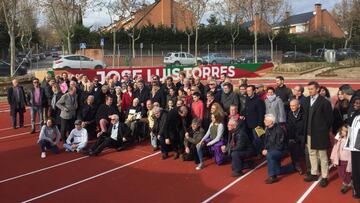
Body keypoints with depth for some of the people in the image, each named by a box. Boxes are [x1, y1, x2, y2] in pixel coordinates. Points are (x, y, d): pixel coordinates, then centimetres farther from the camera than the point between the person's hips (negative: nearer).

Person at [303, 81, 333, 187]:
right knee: (312, 154, 17)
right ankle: (314, 174, 30)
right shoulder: (307, 100, 5)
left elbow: (329, 118, -7)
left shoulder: (324, 102, -12)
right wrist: (305, 130, 4)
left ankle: (324, 177, 14)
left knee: (322, 156, 5)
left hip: (320, 134, -6)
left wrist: (325, 130, -2)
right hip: (309, 133, 6)